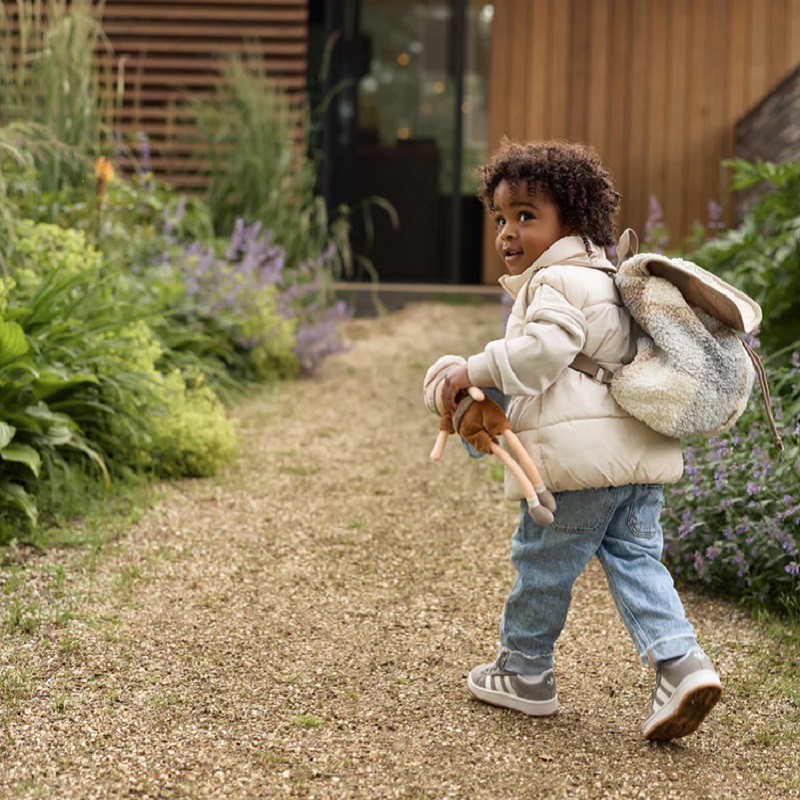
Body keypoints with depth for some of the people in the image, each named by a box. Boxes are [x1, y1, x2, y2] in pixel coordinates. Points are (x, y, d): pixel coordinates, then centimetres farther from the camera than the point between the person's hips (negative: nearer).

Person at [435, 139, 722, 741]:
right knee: (637, 559, 9)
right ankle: (680, 662, -6)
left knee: (543, 561, 6)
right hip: (638, 449, 9)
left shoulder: (555, 283, -8)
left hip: (579, 452, -9)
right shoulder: (610, 281, 23)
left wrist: (477, 370, -16)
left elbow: (543, 348, -24)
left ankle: (524, 672, 20)